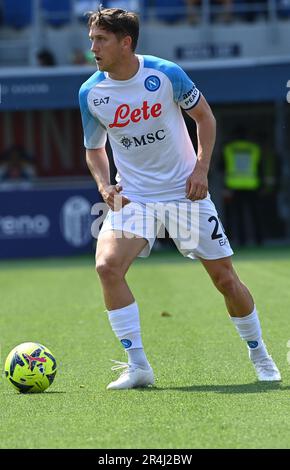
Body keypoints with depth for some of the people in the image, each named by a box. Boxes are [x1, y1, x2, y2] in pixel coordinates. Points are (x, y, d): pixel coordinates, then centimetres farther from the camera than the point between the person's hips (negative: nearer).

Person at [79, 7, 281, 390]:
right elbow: (94, 149, 9)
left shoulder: (165, 74, -12)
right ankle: (138, 366, -15)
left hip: (185, 192, -1)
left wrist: (201, 168, -9)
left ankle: (260, 356, 26)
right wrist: (104, 184, -10)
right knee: (107, 265, -23)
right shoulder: (91, 93, -6)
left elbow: (204, 116, 2)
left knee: (225, 277, 2)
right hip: (132, 197, 1)